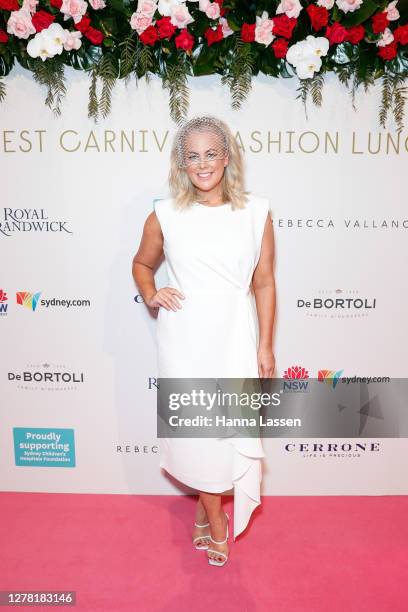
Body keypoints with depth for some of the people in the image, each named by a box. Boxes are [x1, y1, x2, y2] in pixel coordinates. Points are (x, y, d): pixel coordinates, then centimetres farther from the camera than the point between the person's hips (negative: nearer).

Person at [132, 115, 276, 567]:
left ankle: (207, 505, 39)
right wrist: (150, 294, -6)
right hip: (184, 339, 0)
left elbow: (263, 282, 2)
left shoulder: (256, 212, -1)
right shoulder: (165, 215, -2)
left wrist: (265, 345, 1)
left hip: (235, 338, 1)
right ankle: (214, 519, 33)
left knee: (234, 426, 10)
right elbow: (142, 263, 15)